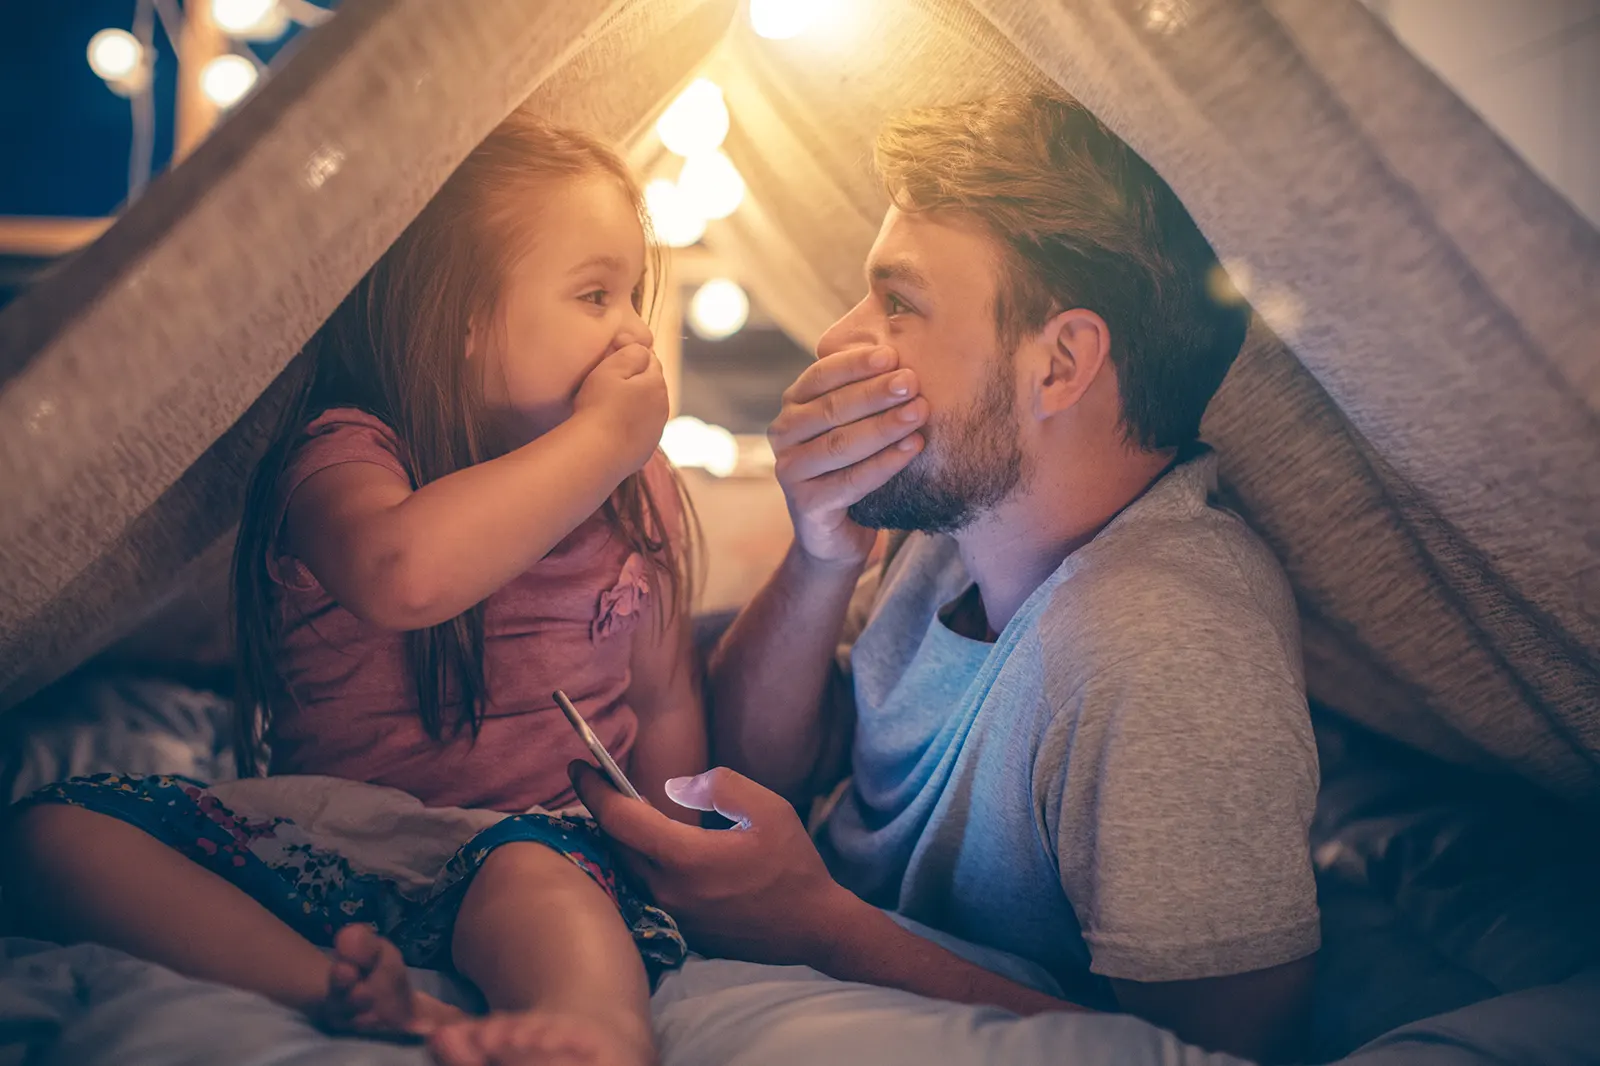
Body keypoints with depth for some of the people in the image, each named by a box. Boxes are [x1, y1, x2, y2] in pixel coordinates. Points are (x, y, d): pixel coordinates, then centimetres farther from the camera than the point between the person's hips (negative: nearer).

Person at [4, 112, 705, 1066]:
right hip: (323, 833, 0)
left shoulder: (638, 489, 10)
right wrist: (600, 437, -20)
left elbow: (666, 705, 16)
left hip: (534, 831, 1)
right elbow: (404, 576, -31)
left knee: (540, 876, -35)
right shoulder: (348, 452, -5)